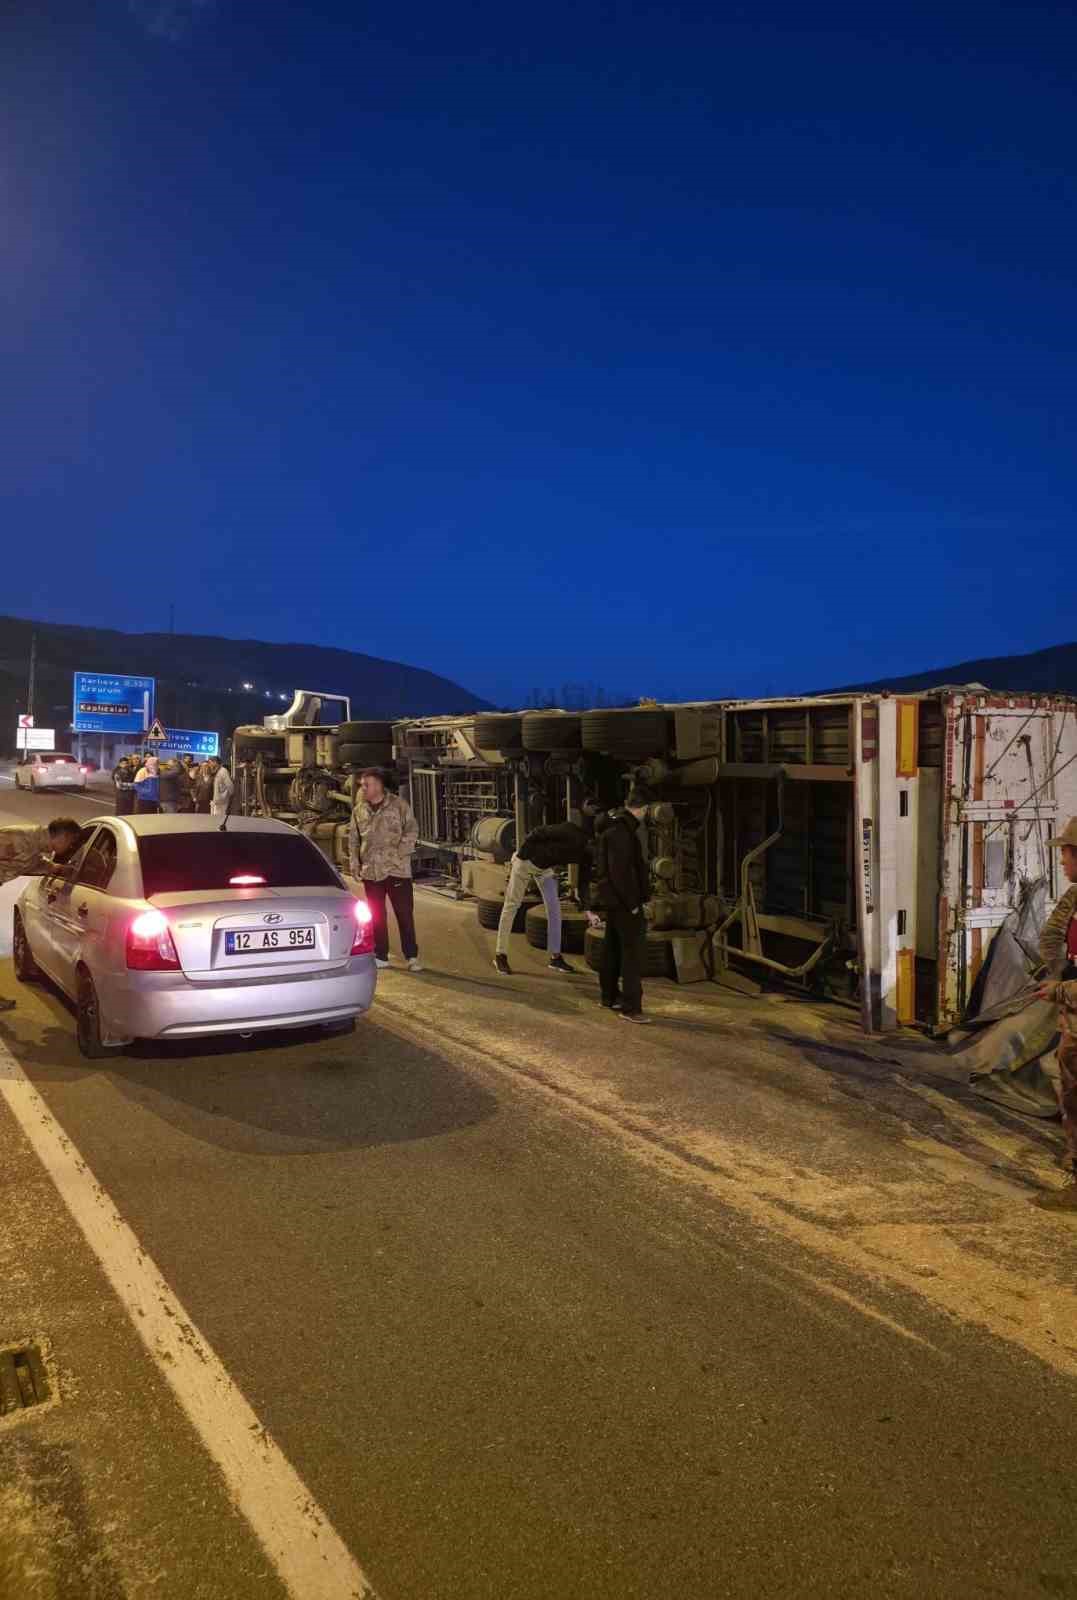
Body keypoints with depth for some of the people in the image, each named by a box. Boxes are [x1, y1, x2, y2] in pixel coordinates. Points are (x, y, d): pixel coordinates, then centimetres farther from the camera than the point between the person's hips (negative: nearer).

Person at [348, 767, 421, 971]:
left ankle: (411, 956, 9)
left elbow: (412, 831, -4)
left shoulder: (399, 805, -5)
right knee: (376, 915, 10)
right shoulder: (359, 810, 7)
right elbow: (353, 838, 14)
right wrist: (354, 862, 5)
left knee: (404, 913, 0)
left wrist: (400, 853, -14)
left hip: (397, 869, -4)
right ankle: (380, 956, 20)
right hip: (370, 871, 4)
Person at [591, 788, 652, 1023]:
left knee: (612, 948, 18)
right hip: (623, 900, -10)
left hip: (612, 898, 10)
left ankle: (609, 997, 29)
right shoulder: (620, 832, -20)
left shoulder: (614, 826, 12)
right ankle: (630, 1007, -10)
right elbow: (619, 872, -25)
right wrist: (632, 904, -21)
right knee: (632, 950, -9)